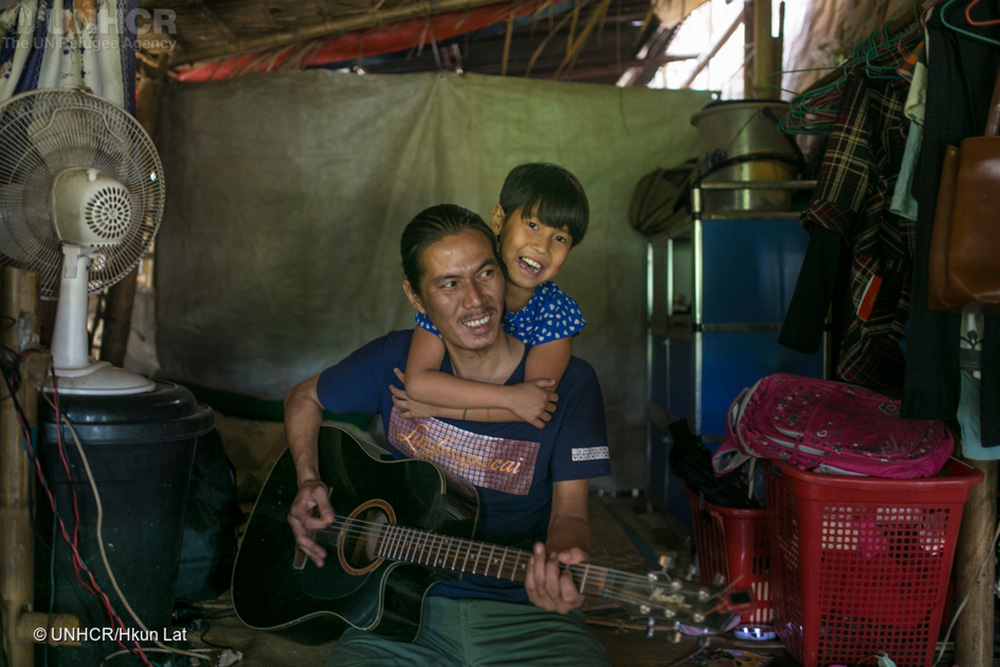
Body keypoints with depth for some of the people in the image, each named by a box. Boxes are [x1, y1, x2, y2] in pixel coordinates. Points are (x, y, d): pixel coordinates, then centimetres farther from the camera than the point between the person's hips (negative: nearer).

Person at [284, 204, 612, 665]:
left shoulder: (568, 383, -4)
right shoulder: (395, 360, 1)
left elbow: (569, 511, -4)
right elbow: (304, 398, 18)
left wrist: (562, 559, -27)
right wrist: (307, 481, 2)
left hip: (523, 615, 0)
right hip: (404, 606, 1)